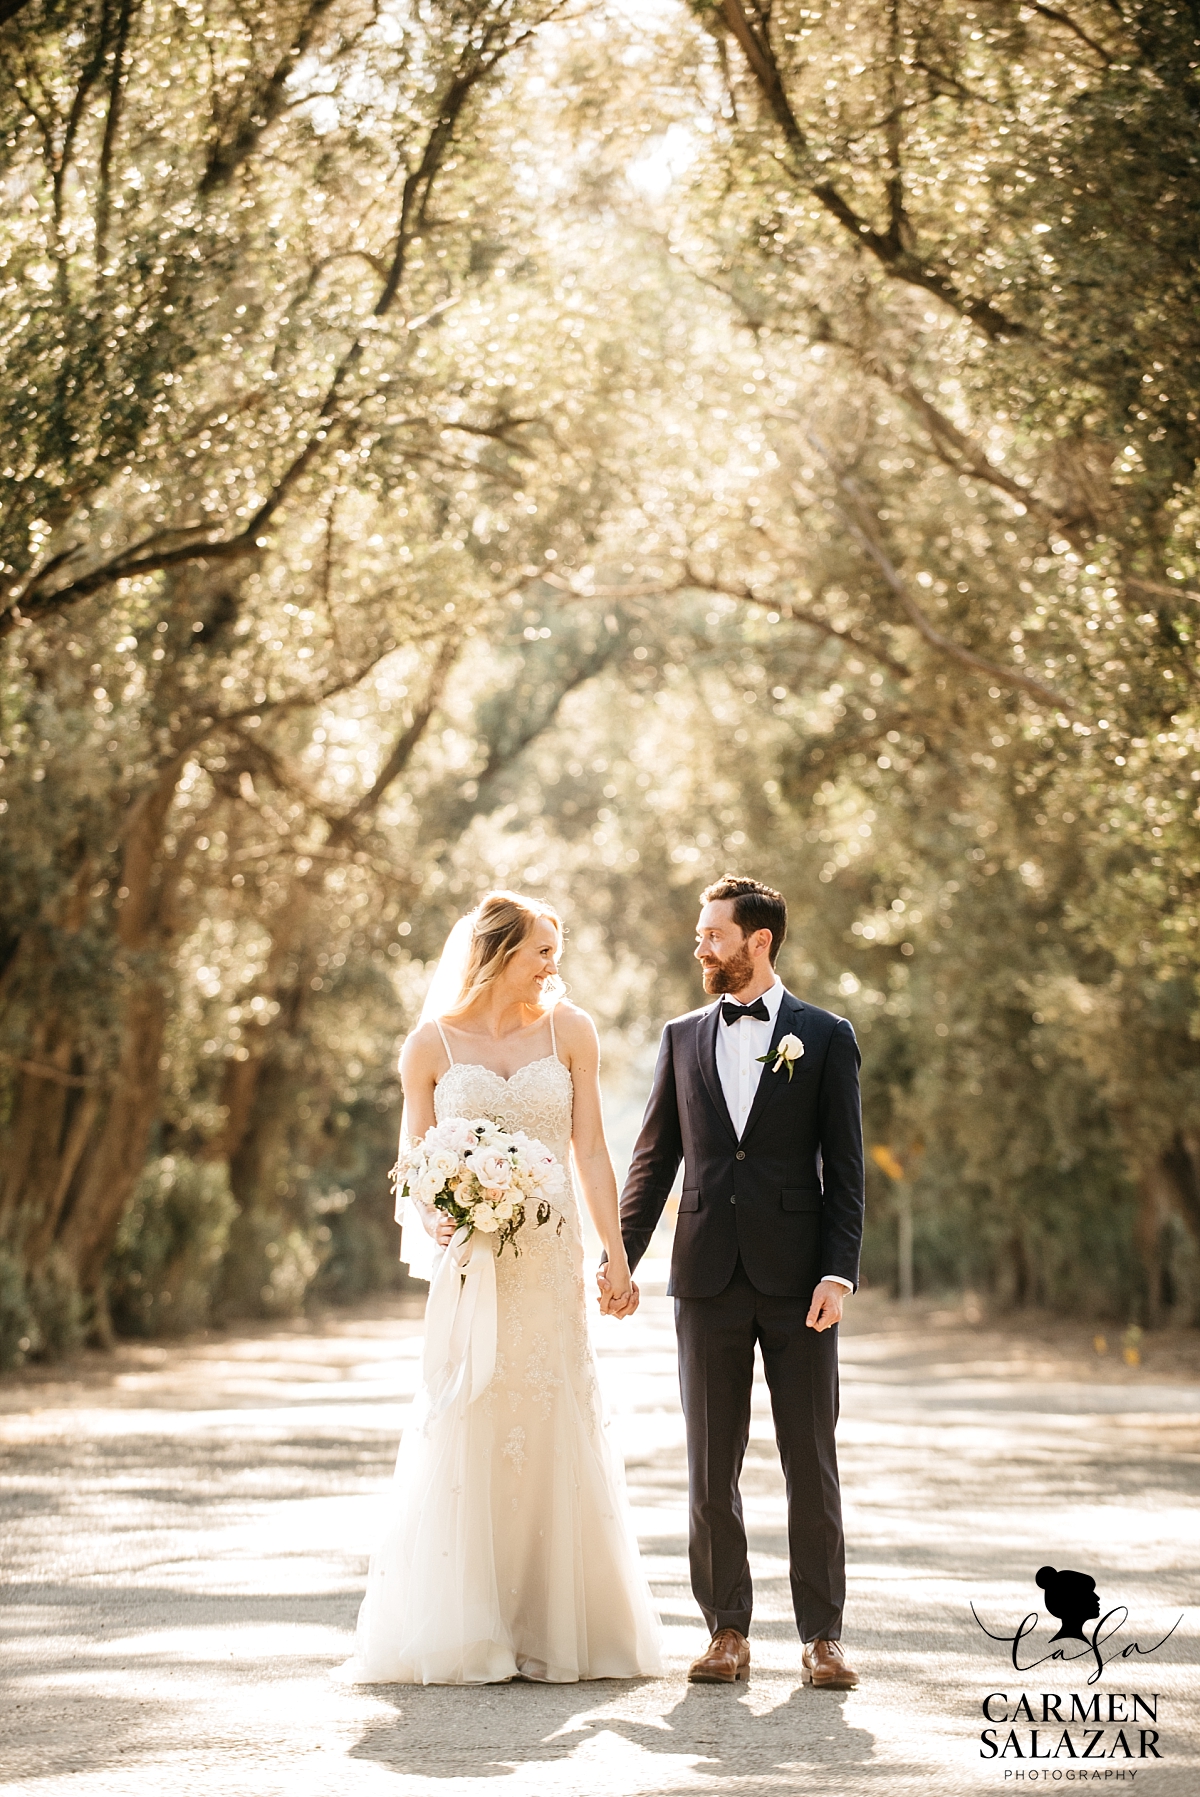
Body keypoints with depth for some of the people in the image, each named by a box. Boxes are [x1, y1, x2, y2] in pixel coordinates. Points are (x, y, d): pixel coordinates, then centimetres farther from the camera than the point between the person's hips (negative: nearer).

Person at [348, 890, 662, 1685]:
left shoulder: (569, 1031, 5)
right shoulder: (432, 1045, 2)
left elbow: (591, 1149, 4)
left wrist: (618, 1254, -1)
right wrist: (434, 1222, -14)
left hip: (552, 1261, 1)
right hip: (471, 1260, -1)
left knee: (554, 1433, 2)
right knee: (466, 1433, -2)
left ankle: (556, 1629, 13)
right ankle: (464, 1636, 6)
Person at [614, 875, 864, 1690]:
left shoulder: (826, 1037, 2)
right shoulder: (683, 1037, 11)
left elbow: (845, 1168, -1)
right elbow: (656, 1156, 11)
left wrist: (838, 1274, -11)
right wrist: (623, 1254, 1)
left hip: (797, 1281, -3)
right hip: (709, 1278, 3)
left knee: (812, 1462, 1)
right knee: (712, 1464, 5)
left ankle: (823, 1636, 9)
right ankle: (728, 1632, 13)